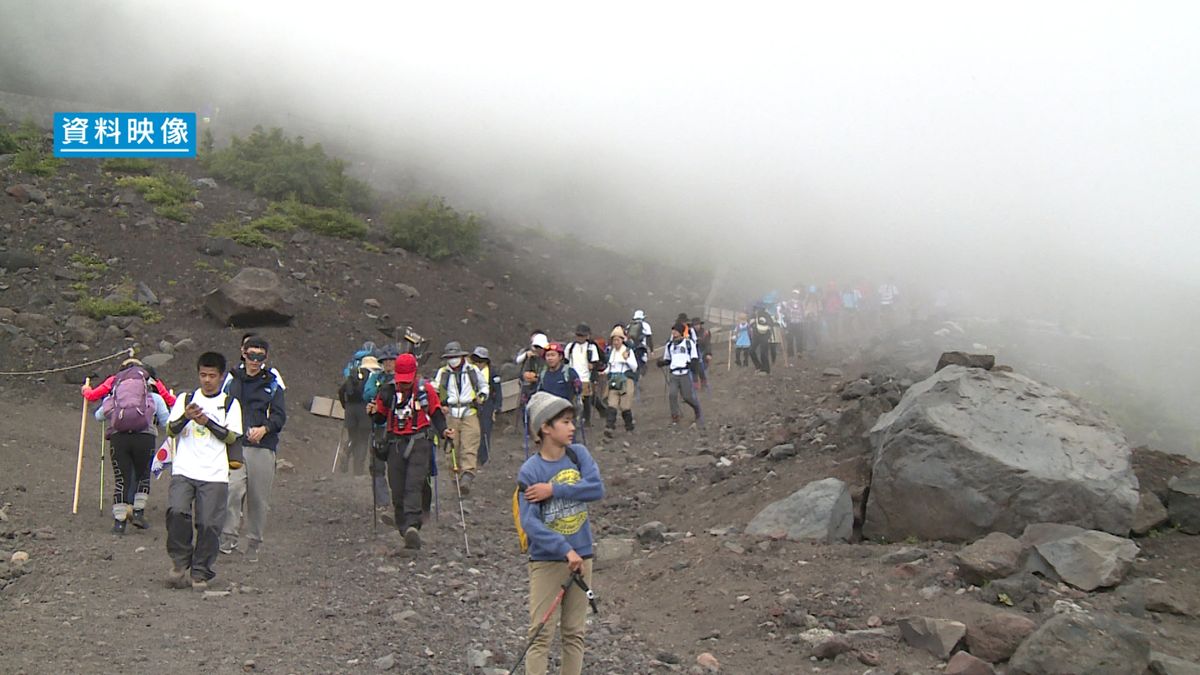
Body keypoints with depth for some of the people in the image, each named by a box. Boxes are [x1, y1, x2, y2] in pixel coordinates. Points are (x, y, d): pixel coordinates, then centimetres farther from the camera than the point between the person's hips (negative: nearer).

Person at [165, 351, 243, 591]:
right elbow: (171, 430, 4)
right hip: (184, 470, 1)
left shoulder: (230, 403, 9)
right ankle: (180, 563, 0)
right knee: (177, 512, -19)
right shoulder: (186, 399, 13)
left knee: (208, 524, -4)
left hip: (214, 474, -1)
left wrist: (206, 421, -11)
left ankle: (201, 573, 10)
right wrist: (186, 417, -14)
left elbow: (231, 436, -1)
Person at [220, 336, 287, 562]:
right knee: (233, 489, -21)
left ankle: (253, 544, 15)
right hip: (234, 444, 0)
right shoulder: (232, 380, 13)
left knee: (259, 498, 3)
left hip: (263, 446, 0)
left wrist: (264, 429, -16)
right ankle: (229, 536, -15)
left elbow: (280, 415, 2)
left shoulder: (273, 384, 9)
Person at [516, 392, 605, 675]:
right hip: (546, 560, -5)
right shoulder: (530, 470, -12)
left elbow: (597, 488, -13)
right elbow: (530, 522, -18)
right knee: (541, 635, -5)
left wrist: (554, 490, -19)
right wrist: (566, 550, -24)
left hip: (581, 556, 5)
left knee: (574, 633, 12)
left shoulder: (578, 454, 1)